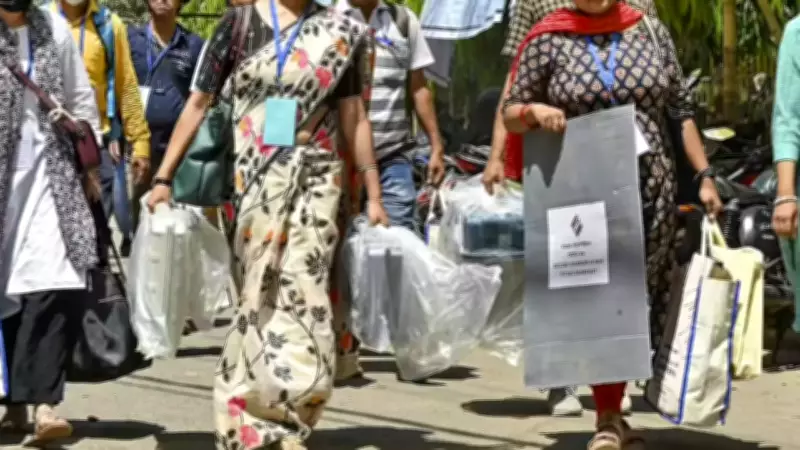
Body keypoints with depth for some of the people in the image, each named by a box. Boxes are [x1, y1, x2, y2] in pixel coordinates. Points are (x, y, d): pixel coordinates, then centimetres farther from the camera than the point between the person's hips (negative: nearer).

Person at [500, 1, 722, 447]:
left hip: (650, 190, 2)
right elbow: (511, 113, 7)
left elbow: (681, 110, 11)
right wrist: (534, 112, -15)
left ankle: (612, 413, 19)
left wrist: (704, 175, 6)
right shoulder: (548, 41, 4)